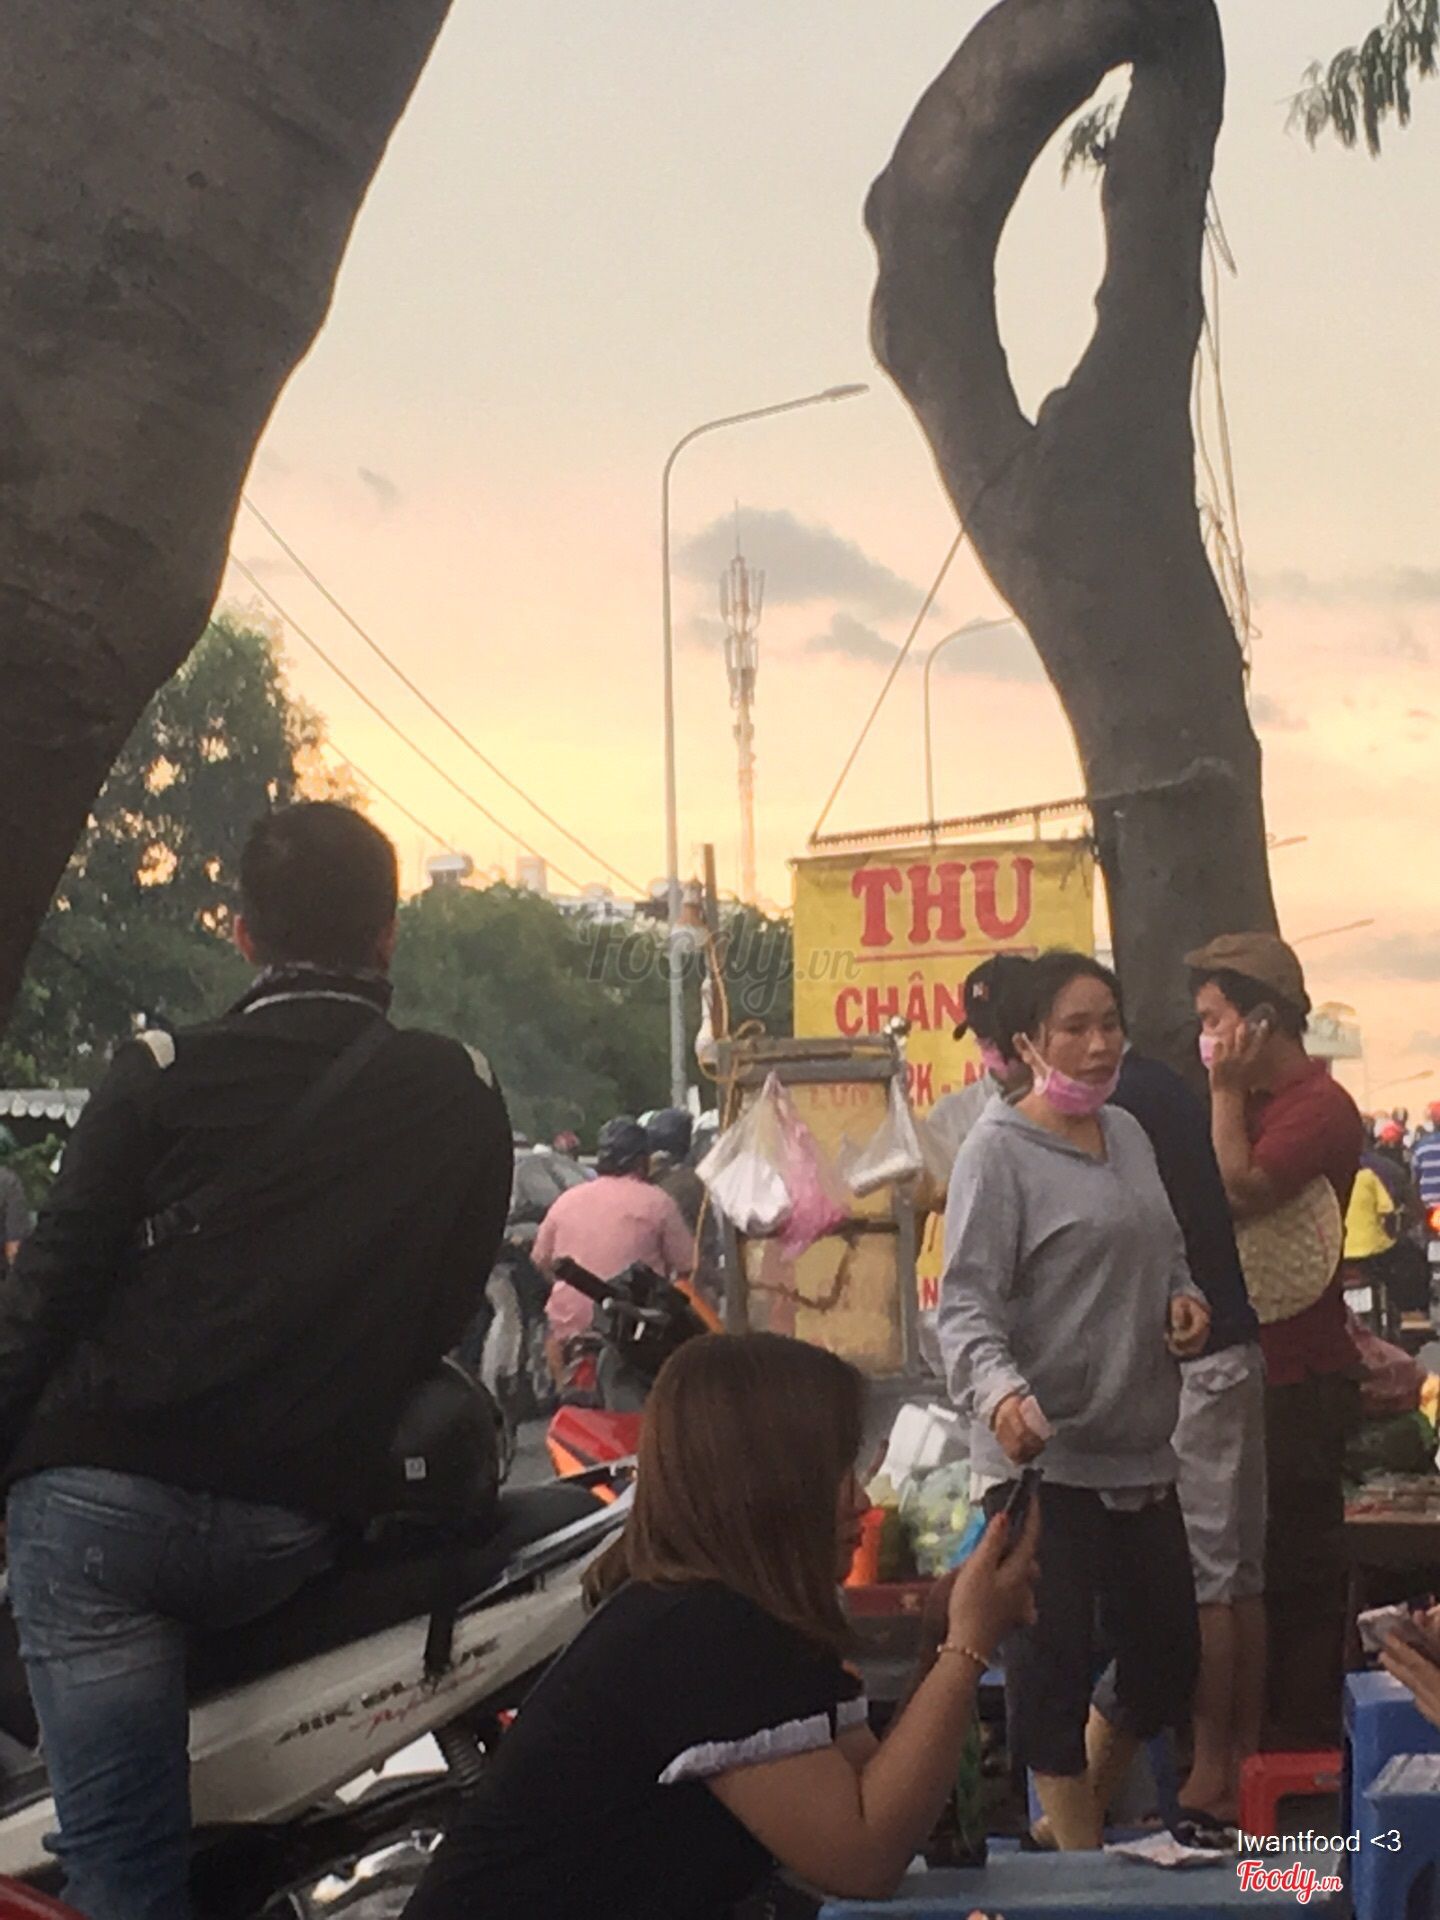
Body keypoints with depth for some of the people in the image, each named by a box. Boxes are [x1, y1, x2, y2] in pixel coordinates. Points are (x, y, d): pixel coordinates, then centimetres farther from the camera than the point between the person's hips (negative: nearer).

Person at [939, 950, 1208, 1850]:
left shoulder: (1130, 1135, 12)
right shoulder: (999, 1152, -10)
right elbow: (967, 1304, -17)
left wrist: (1184, 1300, 2)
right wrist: (1000, 1394, -36)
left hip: (1142, 1454, 8)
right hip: (1042, 1460, -8)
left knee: (1169, 1657, 15)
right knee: (1054, 1665, -2)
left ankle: (1086, 1812, 34)